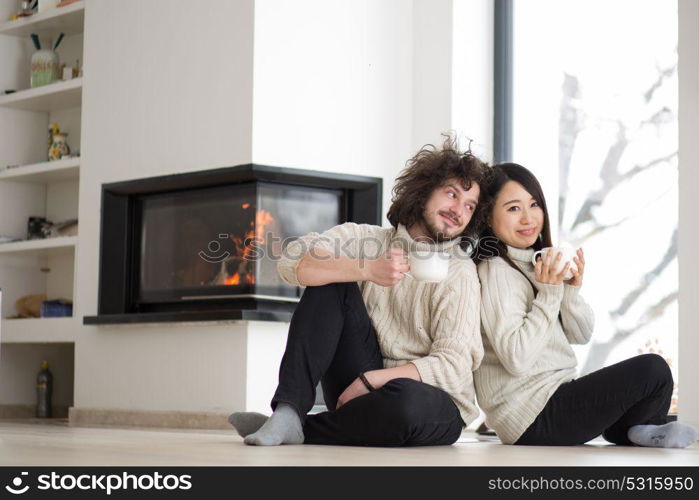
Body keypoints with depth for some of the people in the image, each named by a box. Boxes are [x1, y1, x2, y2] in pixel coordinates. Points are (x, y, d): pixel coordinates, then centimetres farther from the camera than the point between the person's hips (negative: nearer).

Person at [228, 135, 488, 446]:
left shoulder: (459, 273, -6)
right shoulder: (366, 238, 4)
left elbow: (453, 366, -15)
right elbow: (293, 262, -13)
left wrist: (369, 381, -22)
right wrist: (367, 269, -27)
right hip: (364, 387, 3)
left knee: (408, 402, -40)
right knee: (331, 283, -13)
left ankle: (301, 430, -15)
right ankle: (288, 412, -24)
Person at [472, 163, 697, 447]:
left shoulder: (539, 263, 12)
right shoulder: (496, 272, -15)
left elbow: (582, 335, 11)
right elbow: (516, 360, -24)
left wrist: (572, 290, -7)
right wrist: (549, 294, -23)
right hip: (533, 419, -10)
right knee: (653, 370, -12)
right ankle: (627, 430, 13)